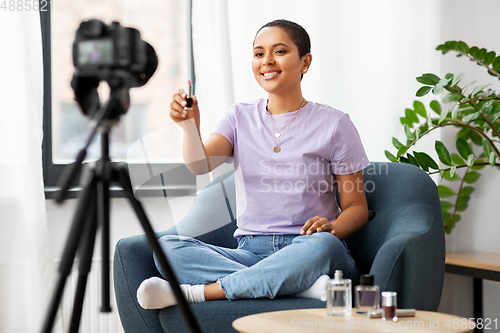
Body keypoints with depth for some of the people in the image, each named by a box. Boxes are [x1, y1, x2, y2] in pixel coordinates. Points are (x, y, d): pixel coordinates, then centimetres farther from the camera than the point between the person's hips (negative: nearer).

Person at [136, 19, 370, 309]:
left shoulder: (334, 124, 5)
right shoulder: (240, 118, 13)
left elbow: (357, 207, 5)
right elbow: (200, 165, -6)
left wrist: (332, 227, -17)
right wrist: (191, 125, -26)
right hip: (251, 251, 3)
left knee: (323, 245, -39)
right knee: (166, 247, -22)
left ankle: (194, 293, -31)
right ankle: (302, 285, -32)